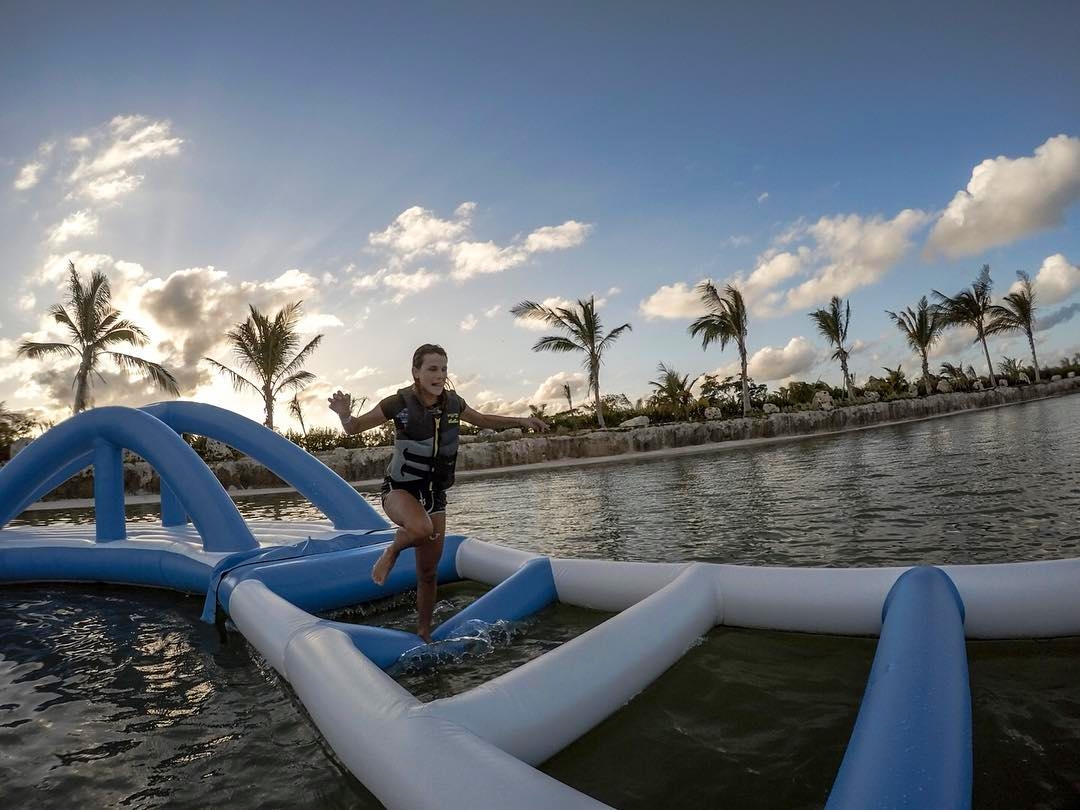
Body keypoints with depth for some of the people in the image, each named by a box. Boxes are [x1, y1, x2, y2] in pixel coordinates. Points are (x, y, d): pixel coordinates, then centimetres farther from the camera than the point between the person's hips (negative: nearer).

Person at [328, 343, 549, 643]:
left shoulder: (452, 402, -5)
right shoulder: (399, 403, -17)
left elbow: (483, 420, 15)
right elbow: (354, 428, -8)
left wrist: (520, 421, 4)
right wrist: (345, 414, -31)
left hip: (434, 494, 4)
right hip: (400, 489, -4)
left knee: (428, 573, 10)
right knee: (422, 528, -38)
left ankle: (424, 633, 32)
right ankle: (391, 553, -4)